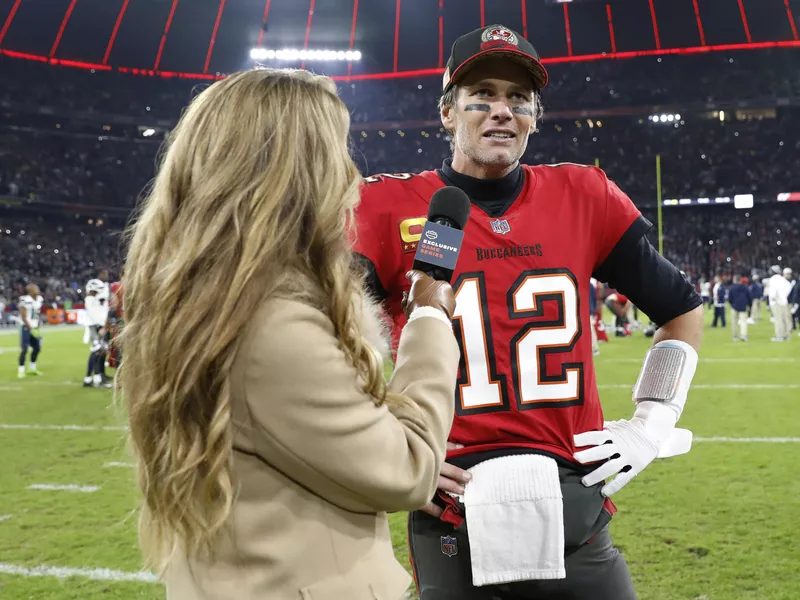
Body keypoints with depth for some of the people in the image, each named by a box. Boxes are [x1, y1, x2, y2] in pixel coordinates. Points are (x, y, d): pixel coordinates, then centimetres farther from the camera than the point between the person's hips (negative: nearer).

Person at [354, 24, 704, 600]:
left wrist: (651, 425, 7)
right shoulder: (392, 208, -4)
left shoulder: (583, 197, 3)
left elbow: (683, 310, 14)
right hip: (451, 519, -2)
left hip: (575, 507, 3)